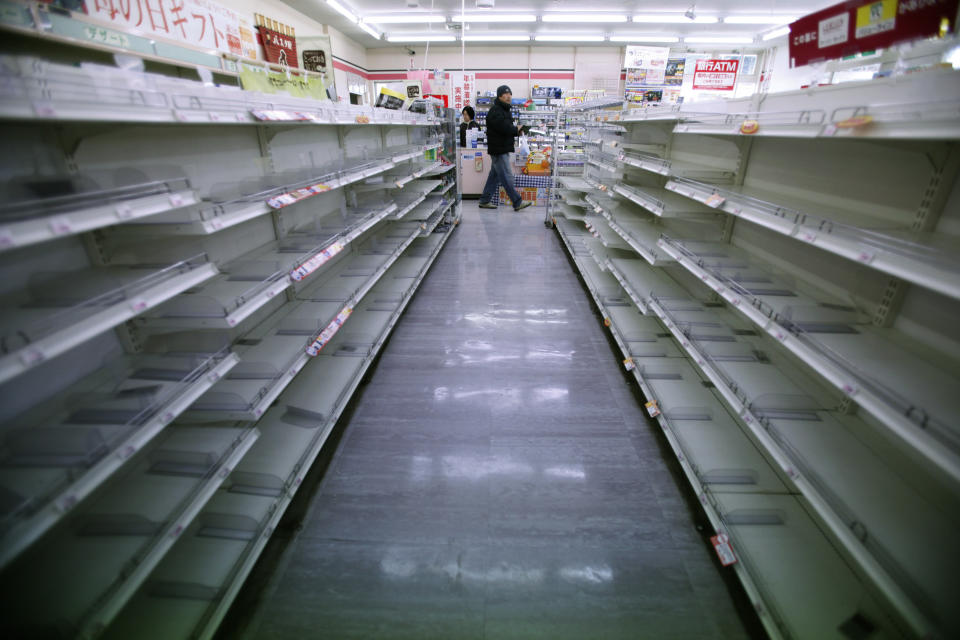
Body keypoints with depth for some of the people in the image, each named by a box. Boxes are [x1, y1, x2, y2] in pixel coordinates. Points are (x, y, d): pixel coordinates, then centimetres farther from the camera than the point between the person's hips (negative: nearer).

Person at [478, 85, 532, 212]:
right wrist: (517, 130, -6)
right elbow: (505, 128, -23)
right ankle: (517, 203, -5)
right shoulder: (495, 111, -13)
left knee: (495, 175, 12)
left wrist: (516, 130, -3)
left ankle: (485, 201, 18)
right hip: (498, 150, -10)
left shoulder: (504, 110, 19)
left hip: (503, 148, 10)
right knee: (507, 176, -7)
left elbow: (508, 128, 18)